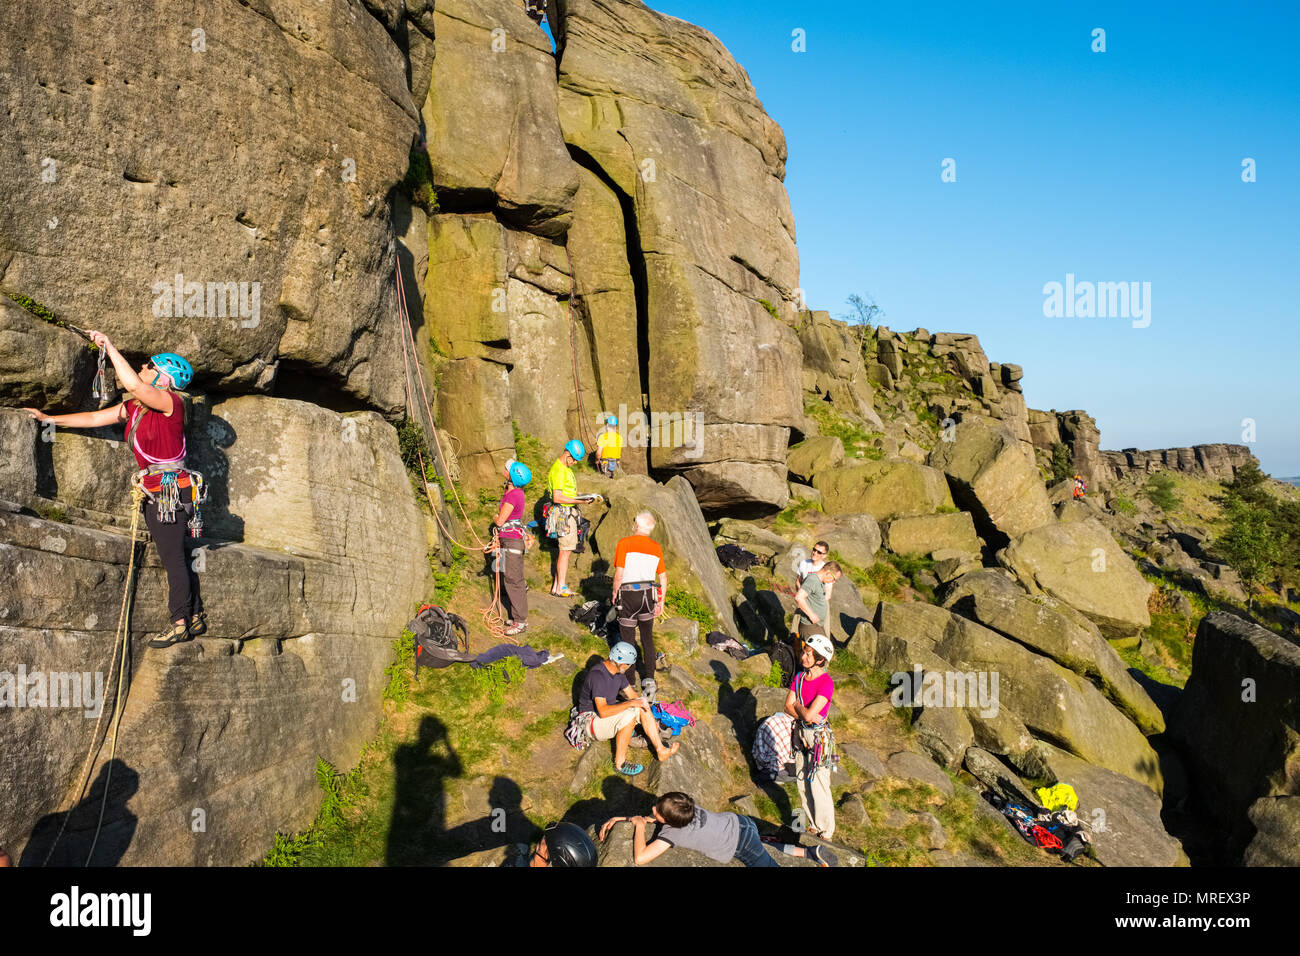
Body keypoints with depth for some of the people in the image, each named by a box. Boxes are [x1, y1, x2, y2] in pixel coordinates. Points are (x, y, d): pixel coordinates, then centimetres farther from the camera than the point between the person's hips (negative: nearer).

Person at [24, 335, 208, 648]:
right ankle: (196, 618, 18)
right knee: (175, 558, 11)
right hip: (154, 494, 9)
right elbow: (95, 418, 23)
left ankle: (180, 623, 1)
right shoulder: (134, 406, 14)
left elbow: (133, 384, -27)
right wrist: (50, 419, 25)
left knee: (173, 558, -5)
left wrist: (109, 346, -19)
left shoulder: (170, 402, -12)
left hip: (171, 490, -9)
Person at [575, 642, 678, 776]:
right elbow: (603, 711, -36)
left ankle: (660, 750, -8)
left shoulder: (618, 671, 0)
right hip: (593, 719, -9)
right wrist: (630, 703, -31)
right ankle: (620, 763, -20)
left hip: (609, 711, 9)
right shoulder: (597, 675, -30)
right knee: (629, 716, -32)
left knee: (643, 705, -8)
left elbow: (632, 694, 10)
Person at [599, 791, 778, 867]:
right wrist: (620, 819, -7)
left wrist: (639, 825, -27)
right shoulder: (679, 804, -13)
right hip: (737, 822, 8)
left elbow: (640, 859, -37)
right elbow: (648, 819, 3)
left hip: (743, 844, -8)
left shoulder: (671, 832, -32)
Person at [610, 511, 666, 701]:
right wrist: (661, 602, 15)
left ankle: (630, 681, 15)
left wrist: (615, 594, 0)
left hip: (628, 594, -4)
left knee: (628, 639, 8)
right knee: (648, 639, 13)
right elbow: (663, 578, 6)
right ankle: (649, 680, 8)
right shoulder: (656, 547, 4)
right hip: (648, 593, 4)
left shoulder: (624, 543, -10)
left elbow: (619, 574, -15)